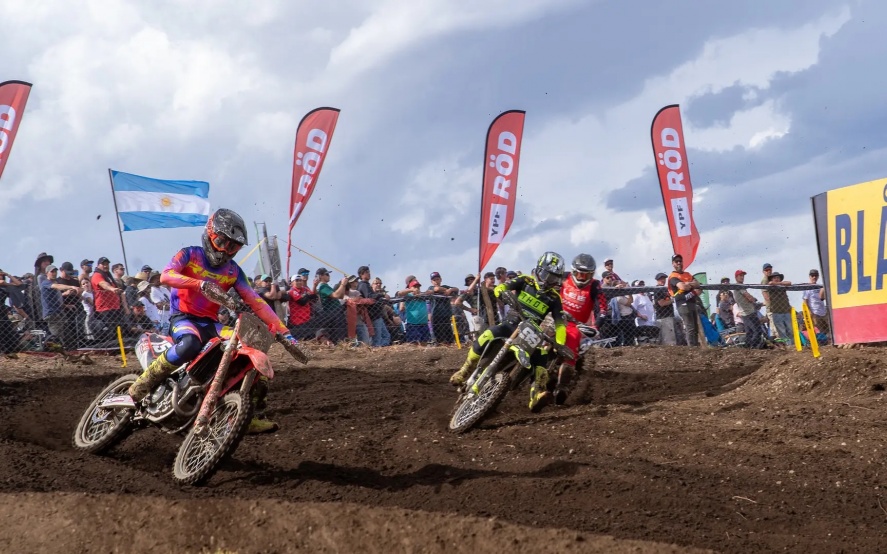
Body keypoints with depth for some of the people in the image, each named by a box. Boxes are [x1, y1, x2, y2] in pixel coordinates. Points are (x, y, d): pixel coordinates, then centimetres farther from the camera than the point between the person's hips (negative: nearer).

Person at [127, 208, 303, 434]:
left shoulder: (233, 270, 10)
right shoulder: (190, 254, -2)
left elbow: (255, 302, 5)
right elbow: (165, 276, -21)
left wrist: (282, 330, -6)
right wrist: (201, 284, -35)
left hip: (211, 324, 5)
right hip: (183, 317, -5)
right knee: (190, 344, -41)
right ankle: (142, 385, -25)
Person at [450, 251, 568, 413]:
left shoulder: (554, 298, 3)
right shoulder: (525, 281, 1)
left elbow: (560, 323, -3)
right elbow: (500, 288, -12)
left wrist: (560, 345, -18)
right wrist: (503, 292, -38)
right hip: (511, 324, -2)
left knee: (541, 353, -26)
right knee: (486, 338, -29)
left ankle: (536, 397, -36)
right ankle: (464, 371, -11)